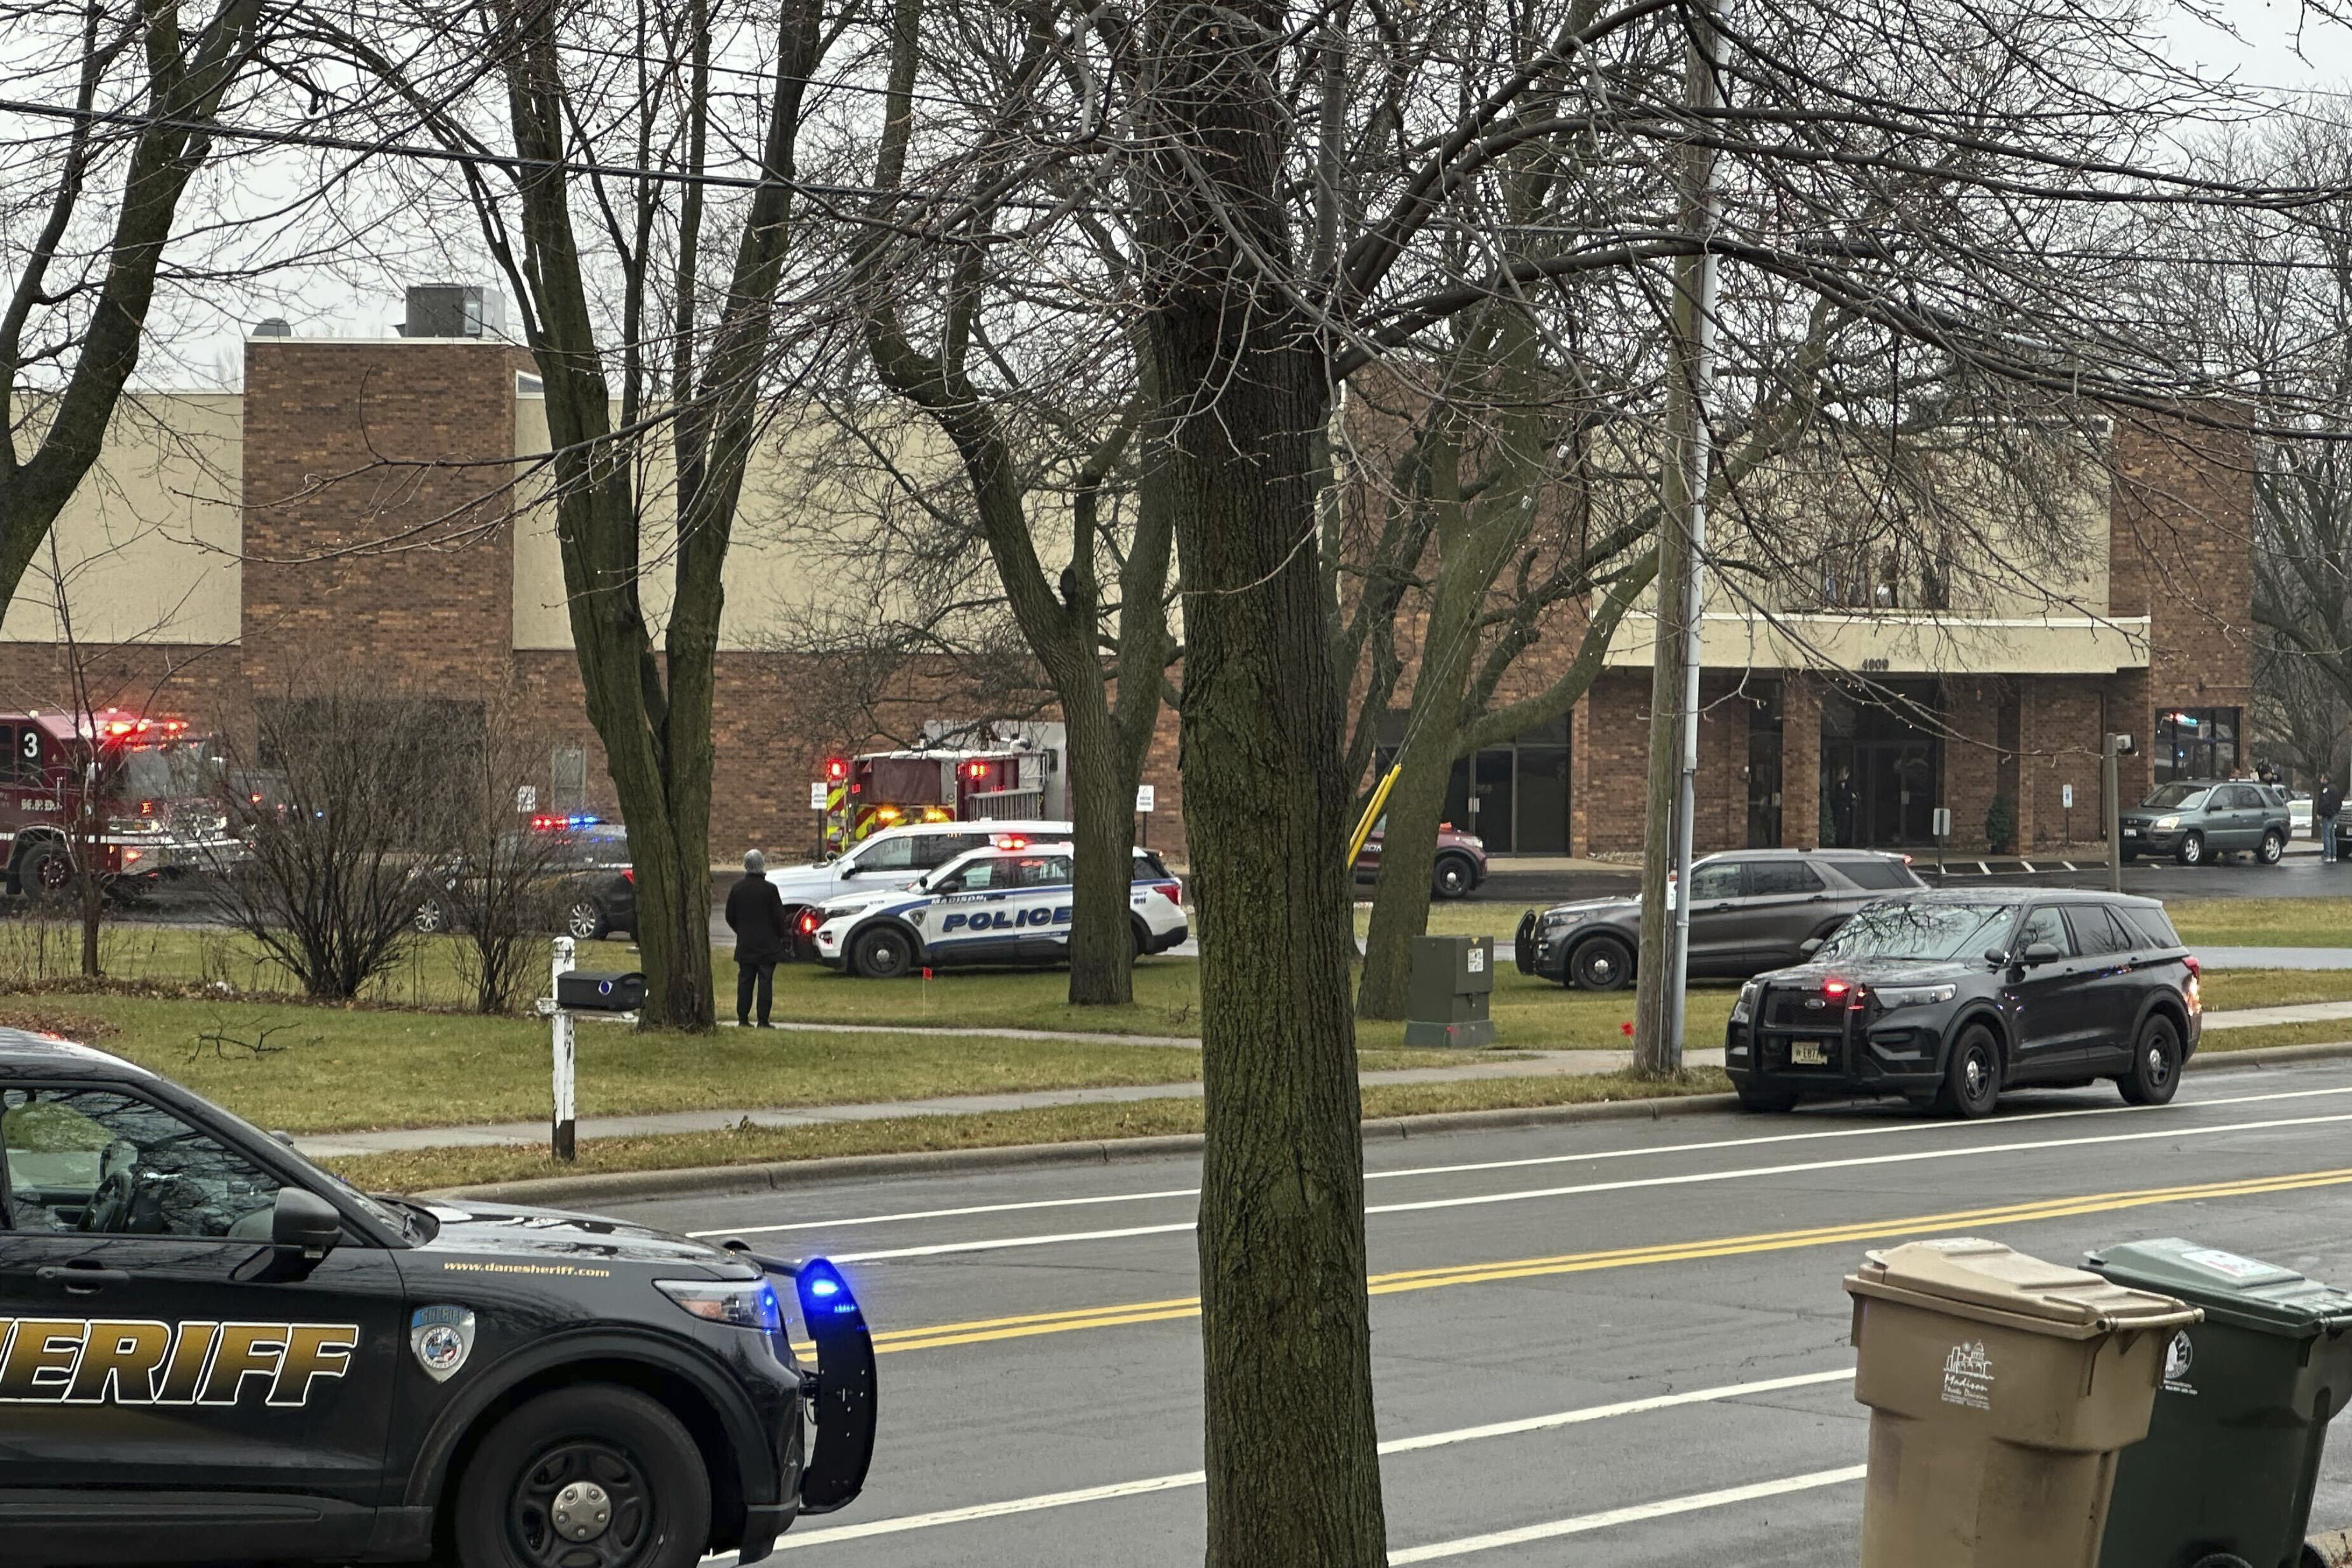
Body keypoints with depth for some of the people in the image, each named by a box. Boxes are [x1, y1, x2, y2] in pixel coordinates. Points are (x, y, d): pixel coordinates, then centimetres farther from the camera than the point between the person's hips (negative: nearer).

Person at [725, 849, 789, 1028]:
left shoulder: (737, 889, 1)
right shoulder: (770, 889, -12)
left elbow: (730, 917, 7)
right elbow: (779, 917, -8)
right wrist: (781, 936, 7)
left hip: (745, 945, 4)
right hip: (767, 945, -4)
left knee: (745, 981, 9)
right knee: (765, 981, -1)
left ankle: (743, 1018, 8)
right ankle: (763, 1021, -4)